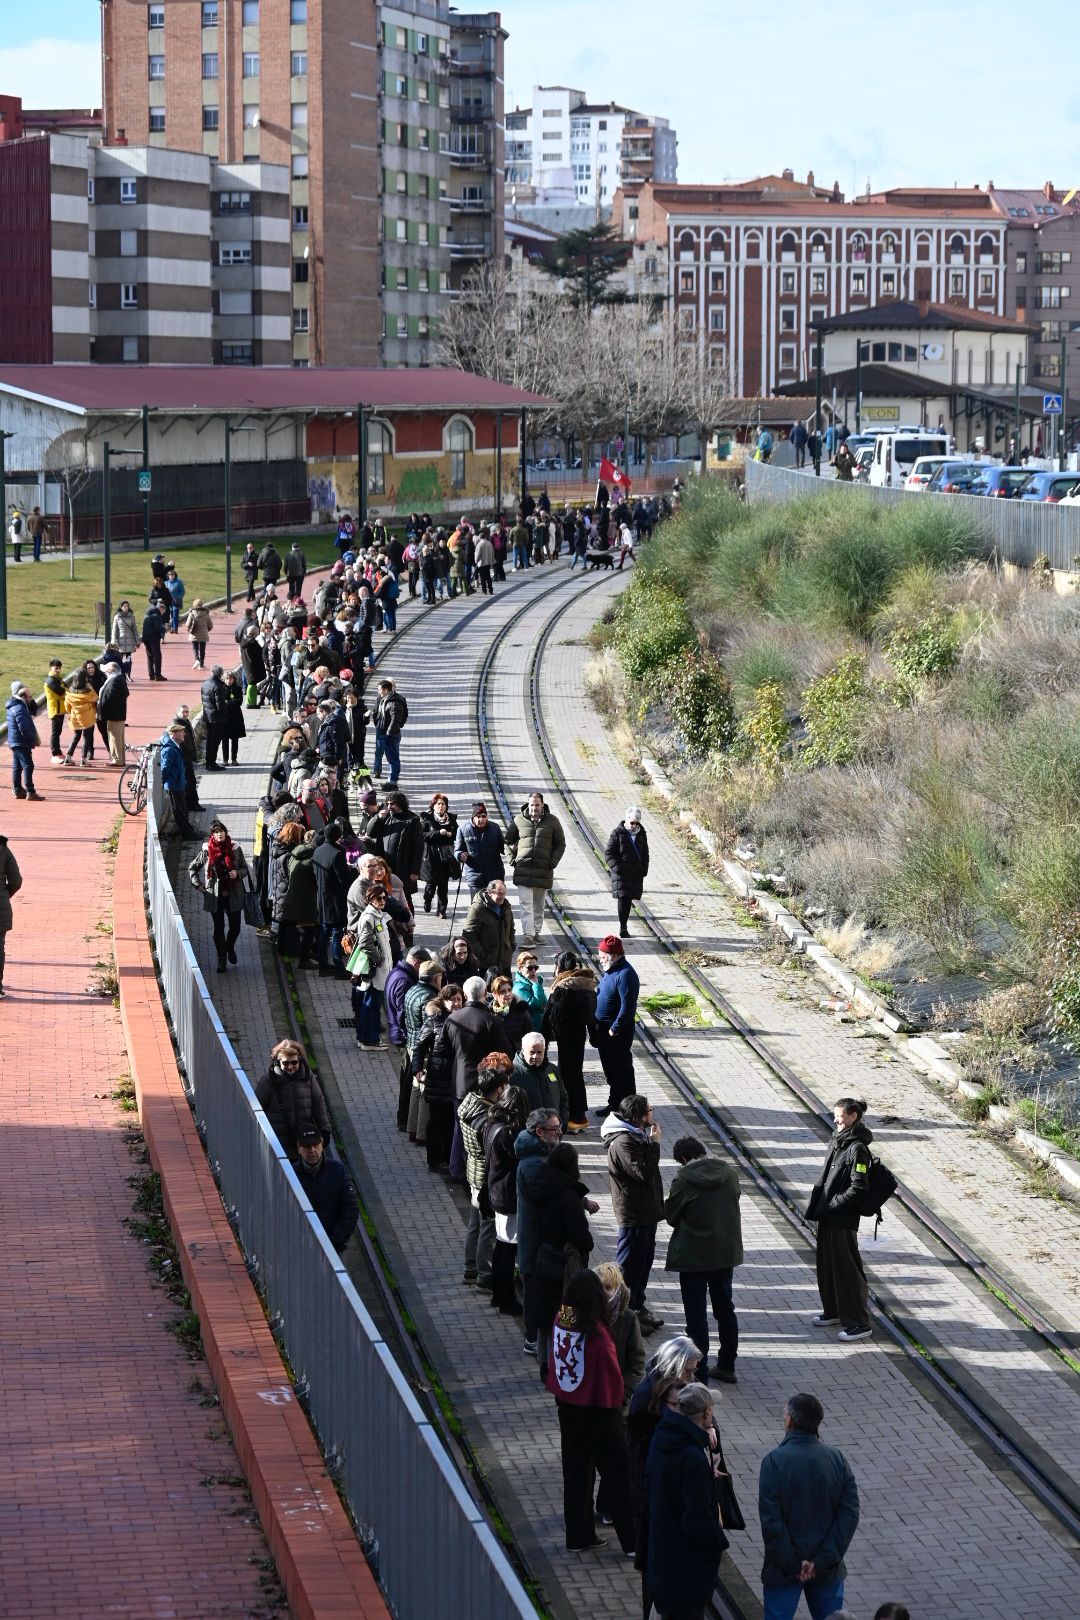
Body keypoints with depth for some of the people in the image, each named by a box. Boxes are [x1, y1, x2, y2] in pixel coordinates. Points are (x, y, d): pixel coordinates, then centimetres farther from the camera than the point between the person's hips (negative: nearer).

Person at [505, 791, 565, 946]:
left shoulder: (552, 821, 4)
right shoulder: (519, 820, 3)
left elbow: (560, 844, 10)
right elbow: (509, 841, 16)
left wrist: (553, 862, -2)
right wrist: (513, 858, 3)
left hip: (544, 870, 1)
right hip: (523, 870, -1)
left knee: (539, 906, 11)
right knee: (525, 904, -10)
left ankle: (536, 932, 21)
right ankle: (528, 935, -14)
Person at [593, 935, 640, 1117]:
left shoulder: (625, 975, -22)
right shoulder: (610, 970, 9)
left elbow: (627, 1007, -26)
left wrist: (614, 1030, -20)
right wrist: (598, 1026, 13)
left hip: (618, 1033, -10)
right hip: (604, 1030, 10)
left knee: (621, 1070, 0)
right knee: (609, 1068, 18)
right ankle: (614, 1104, 30)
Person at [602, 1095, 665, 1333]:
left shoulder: (636, 1136, 8)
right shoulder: (623, 1142, -24)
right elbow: (644, 1172, -29)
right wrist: (654, 1143, -23)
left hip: (646, 1211, 10)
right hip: (634, 1215, -10)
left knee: (644, 1260, 20)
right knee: (630, 1264, 1)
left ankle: (637, 1306, 33)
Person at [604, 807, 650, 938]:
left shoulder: (642, 834, 11)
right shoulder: (617, 833, -4)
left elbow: (645, 854, 21)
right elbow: (608, 853, -4)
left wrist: (644, 869, 9)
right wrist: (616, 867, -16)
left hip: (636, 873, 4)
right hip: (621, 873, -4)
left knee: (628, 898, 7)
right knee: (623, 898, -12)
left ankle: (624, 927, 16)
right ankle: (623, 927, -9)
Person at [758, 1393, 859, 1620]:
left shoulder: (774, 1461, -15)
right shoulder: (837, 1459, -4)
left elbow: (771, 1521, -17)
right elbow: (850, 1515, -8)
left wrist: (791, 1564, -9)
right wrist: (822, 1560, -9)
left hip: (783, 1572, -3)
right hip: (828, 1568, 3)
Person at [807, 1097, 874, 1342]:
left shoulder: (857, 1148, -18)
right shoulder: (838, 1141, 9)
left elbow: (858, 1189, -20)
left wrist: (833, 1204, -17)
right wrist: (816, 1203, 10)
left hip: (843, 1220, -9)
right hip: (828, 1216, 9)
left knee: (846, 1268, -4)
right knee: (826, 1264, 19)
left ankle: (859, 1323, 2)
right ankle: (833, 1310, 35)